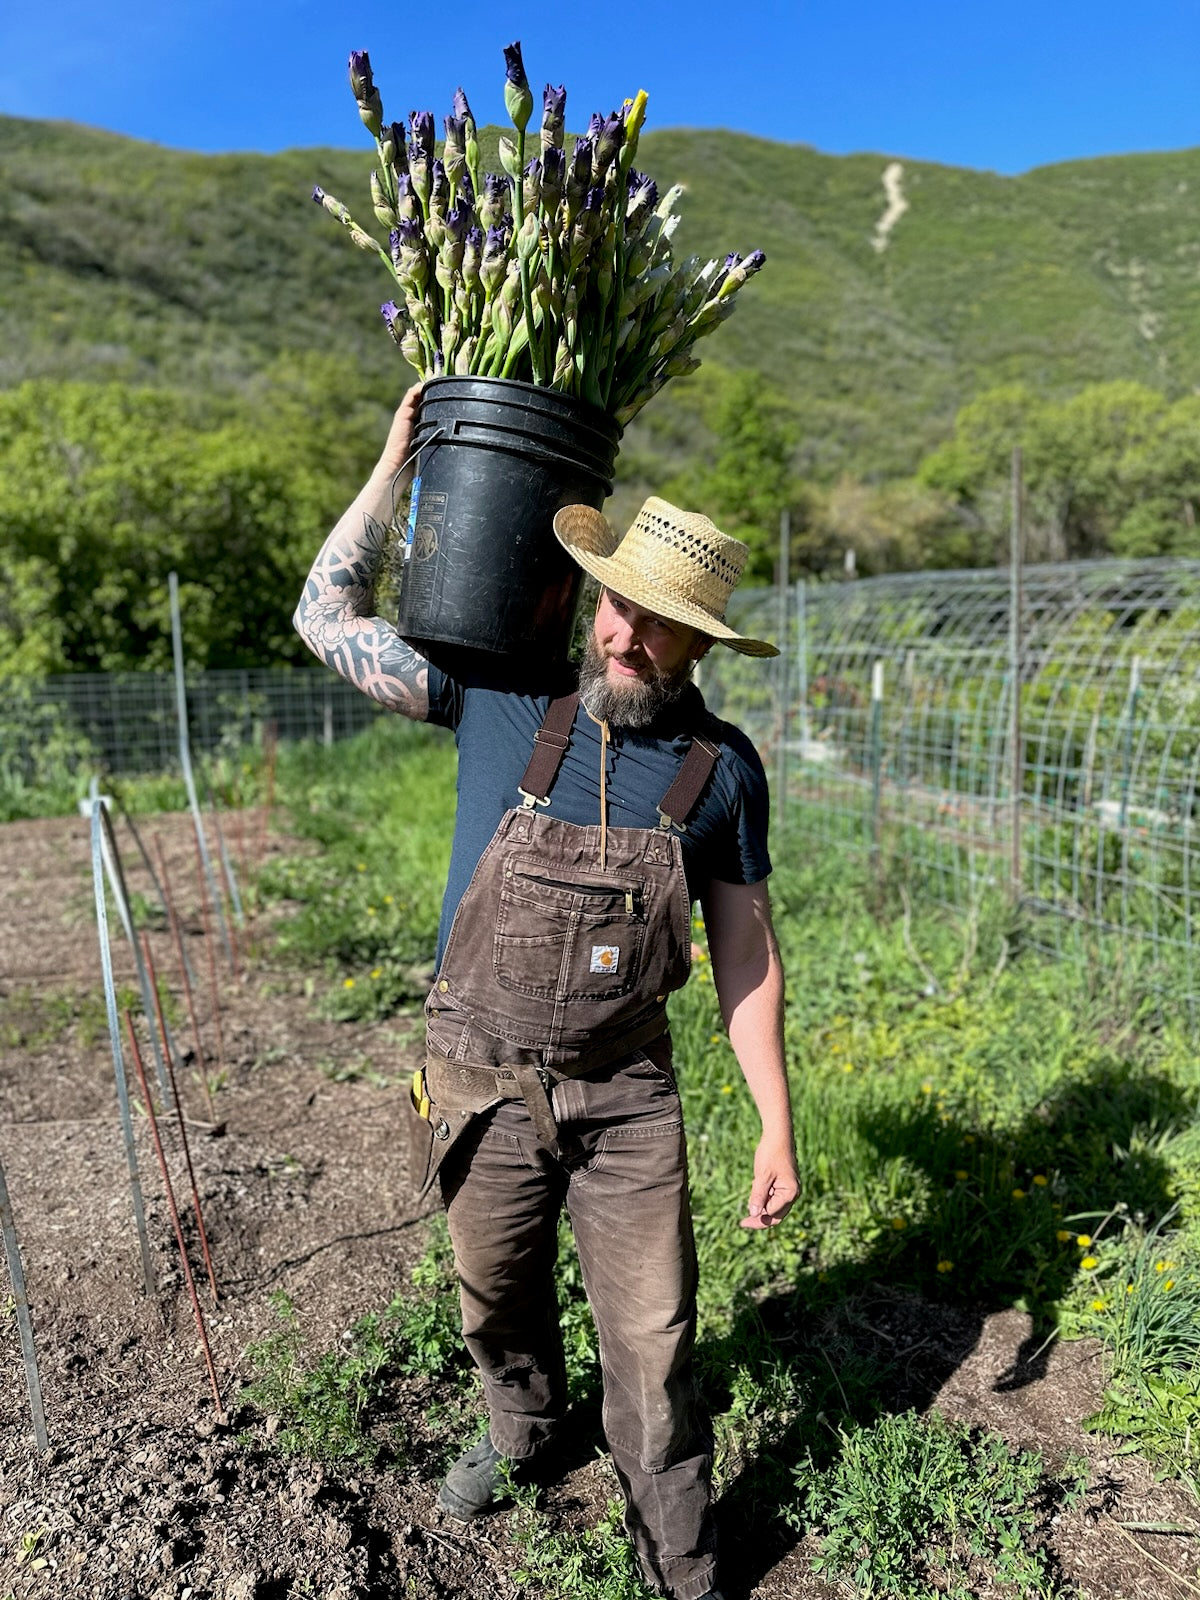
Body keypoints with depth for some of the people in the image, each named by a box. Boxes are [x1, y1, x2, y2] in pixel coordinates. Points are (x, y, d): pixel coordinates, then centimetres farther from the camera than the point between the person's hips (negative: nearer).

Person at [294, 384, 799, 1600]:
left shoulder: (722, 768, -7)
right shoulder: (501, 699, -8)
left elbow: (745, 956, -1)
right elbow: (328, 614, -2)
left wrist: (776, 1127, -2)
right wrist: (399, 461, -4)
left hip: (625, 1092, -1)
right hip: (482, 1081, 1)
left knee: (653, 1344, 4)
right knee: (497, 1301, 23)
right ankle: (523, 1426, 56)